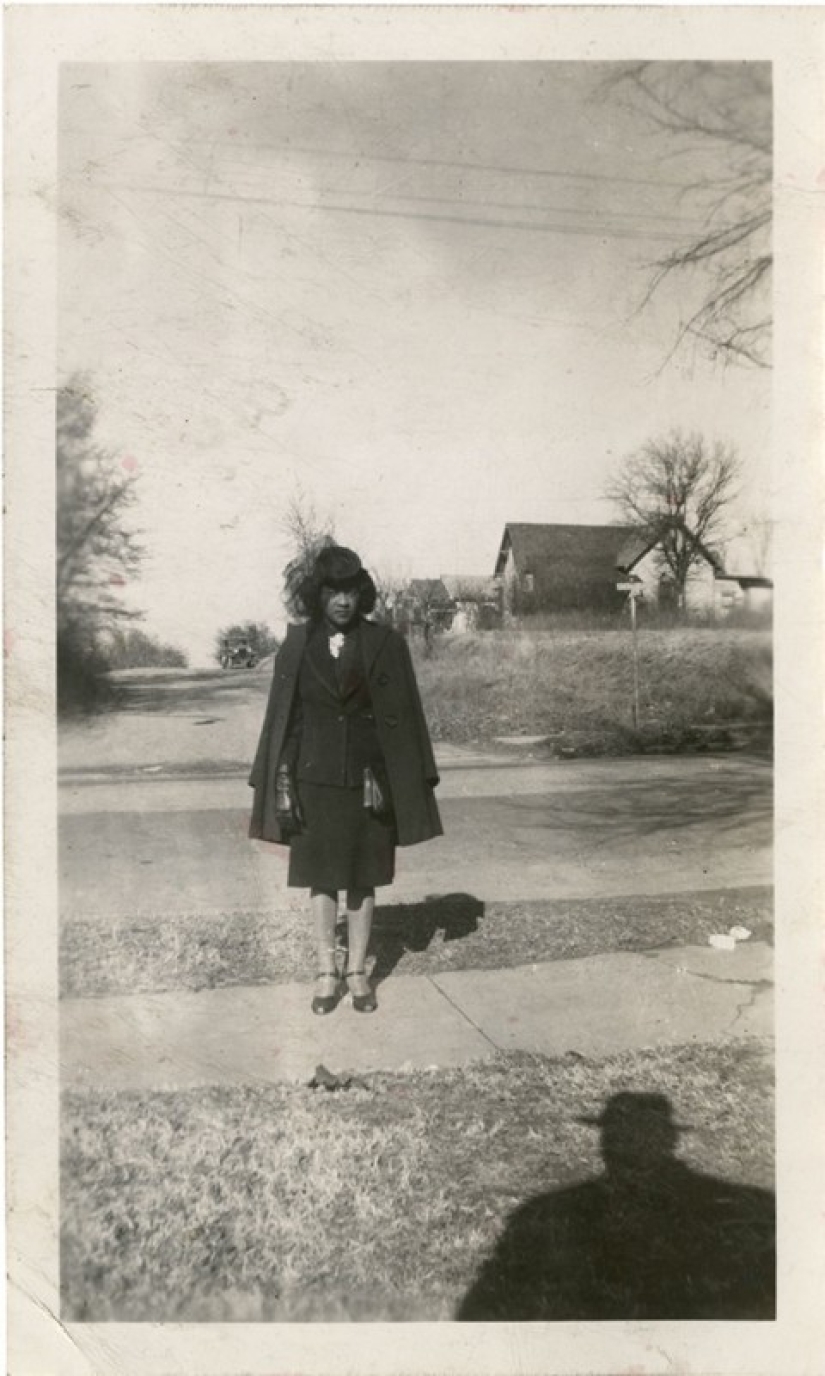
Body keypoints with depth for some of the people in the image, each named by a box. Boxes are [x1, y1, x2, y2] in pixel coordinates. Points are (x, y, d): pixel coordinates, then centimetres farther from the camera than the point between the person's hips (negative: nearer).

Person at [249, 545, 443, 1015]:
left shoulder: (386, 644, -4)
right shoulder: (297, 645, -1)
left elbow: (403, 716, -3)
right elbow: (283, 717, 1)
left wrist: (404, 784, -7)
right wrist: (282, 782, -4)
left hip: (367, 779, 0)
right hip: (314, 778, 1)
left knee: (363, 879, 9)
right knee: (321, 877, 8)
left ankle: (358, 971, 23)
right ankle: (327, 972, 22)